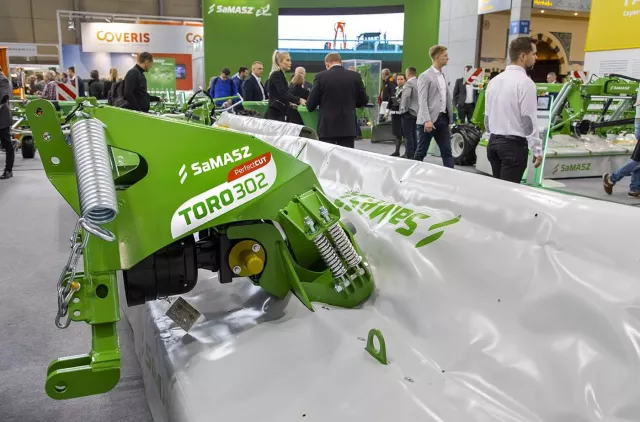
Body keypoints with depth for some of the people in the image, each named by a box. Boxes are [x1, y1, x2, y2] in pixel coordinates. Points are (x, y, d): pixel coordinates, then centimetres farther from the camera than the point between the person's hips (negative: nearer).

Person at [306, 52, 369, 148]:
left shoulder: (321, 76, -4)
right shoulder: (355, 76, 2)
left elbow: (311, 104, -2)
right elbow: (364, 100, 10)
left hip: (327, 127, -1)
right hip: (348, 127, 2)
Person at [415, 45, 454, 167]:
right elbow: (422, 101, -15)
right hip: (429, 120, -7)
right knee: (421, 152, 2)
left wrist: (449, 118, 12)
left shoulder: (443, 76, 17)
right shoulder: (425, 76, -7)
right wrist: (427, 120, -23)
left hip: (442, 119, 7)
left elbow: (447, 98, 18)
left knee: (447, 151, 3)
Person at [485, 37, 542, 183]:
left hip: (493, 142, 8)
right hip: (514, 144, -8)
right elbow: (529, 119, -15)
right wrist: (537, 150, -10)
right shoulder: (525, 82, -12)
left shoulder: (494, 80, 10)